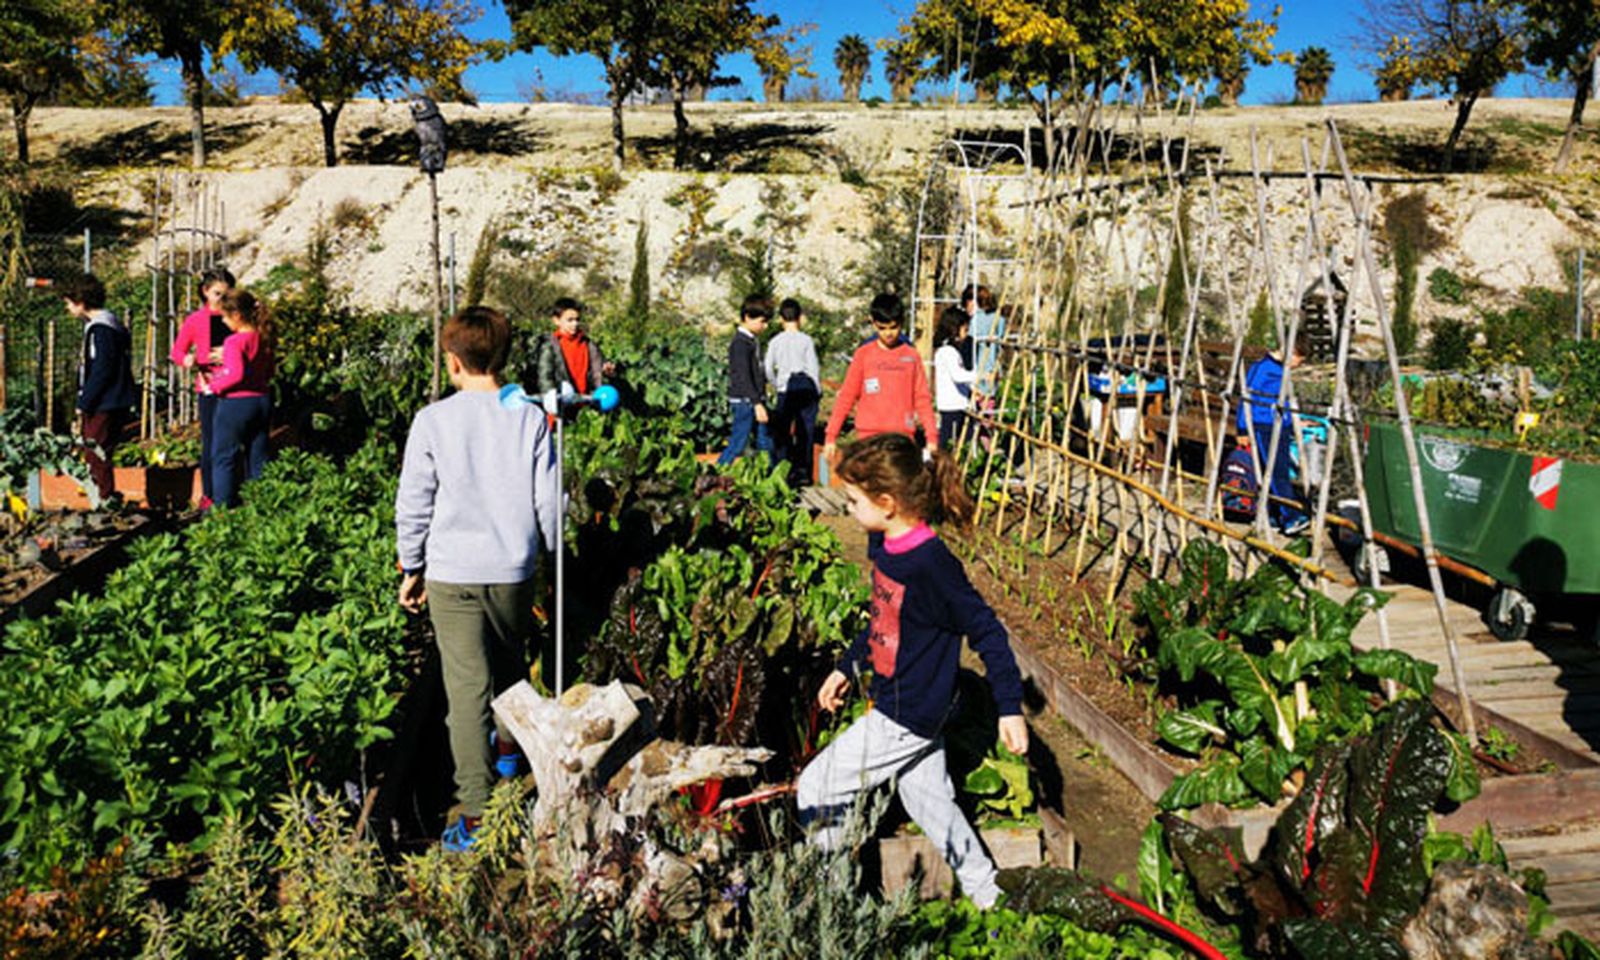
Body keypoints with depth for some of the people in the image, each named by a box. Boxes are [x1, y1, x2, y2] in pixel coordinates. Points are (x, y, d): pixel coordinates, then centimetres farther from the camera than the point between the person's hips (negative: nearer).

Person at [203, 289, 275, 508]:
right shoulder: (264, 338, 5)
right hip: (262, 400, 7)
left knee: (223, 458, 4)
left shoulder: (235, 341, -16)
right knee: (258, 458, 12)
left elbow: (236, 375, -24)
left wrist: (213, 387, -12)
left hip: (236, 402, -7)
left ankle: (223, 507, 5)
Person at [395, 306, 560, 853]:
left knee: (467, 689, -1)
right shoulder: (530, 419, -4)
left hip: (452, 573, -2)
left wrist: (411, 567, 10)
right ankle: (507, 747, 48)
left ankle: (476, 816, 0)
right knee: (511, 663, 26)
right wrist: (552, 552, 17)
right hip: (514, 569, 3)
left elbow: (413, 504, -3)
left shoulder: (433, 421, -8)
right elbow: (549, 500, 0)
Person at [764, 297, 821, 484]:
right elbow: (813, 368, -3)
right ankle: (803, 472, 4)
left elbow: (768, 369, 3)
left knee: (782, 432, 6)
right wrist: (818, 390, 8)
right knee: (806, 431, 5)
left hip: (786, 390, 1)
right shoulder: (806, 340, -3)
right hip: (806, 388, -1)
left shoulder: (775, 342, 2)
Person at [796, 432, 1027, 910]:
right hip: (892, 703, 9)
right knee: (927, 799, 21)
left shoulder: (930, 565, -27)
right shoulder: (883, 544, 0)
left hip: (907, 716, -9)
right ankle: (988, 897, 36)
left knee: (815, 790, 2)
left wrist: (1010, 708, -18)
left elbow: (986, 631, -21)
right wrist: (847, 668, 18)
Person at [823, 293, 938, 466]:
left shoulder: (912, 356, 7)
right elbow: (846, 396, 4)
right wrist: (831, 435, -1)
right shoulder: (863, 354, 4)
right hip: (870, 436, -1)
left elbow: (922, 398, 7)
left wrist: (932, 436, -1)